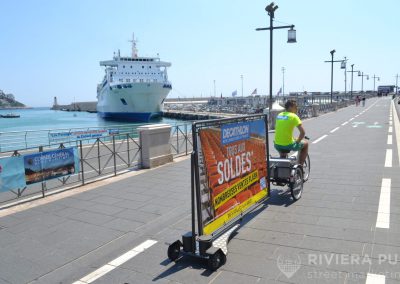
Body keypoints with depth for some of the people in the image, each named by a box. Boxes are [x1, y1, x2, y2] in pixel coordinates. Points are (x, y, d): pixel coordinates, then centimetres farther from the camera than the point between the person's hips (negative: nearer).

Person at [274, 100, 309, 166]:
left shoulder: (279, 115, 9)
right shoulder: (293, 116, -8)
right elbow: (303, 132, -14)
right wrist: (297, 141, 3)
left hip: (277, 145, 6)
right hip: (288, 145, -6)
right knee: (305, 143, 22)